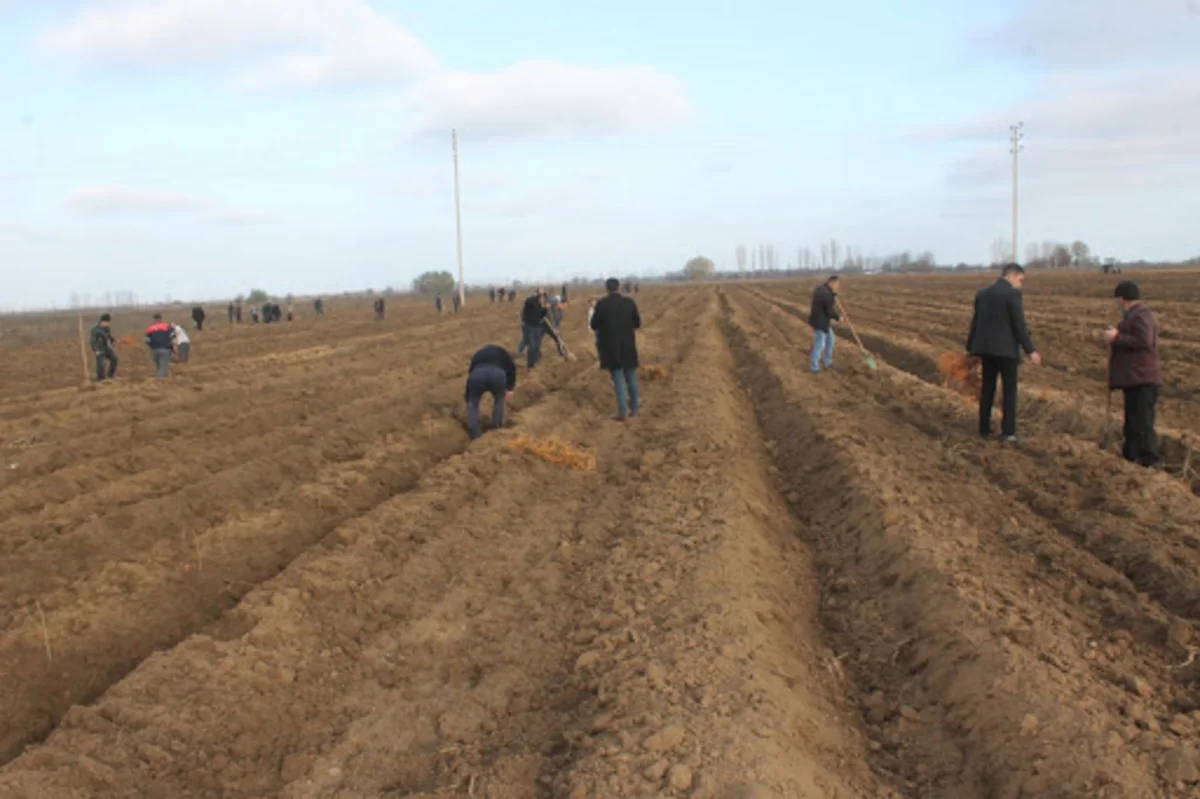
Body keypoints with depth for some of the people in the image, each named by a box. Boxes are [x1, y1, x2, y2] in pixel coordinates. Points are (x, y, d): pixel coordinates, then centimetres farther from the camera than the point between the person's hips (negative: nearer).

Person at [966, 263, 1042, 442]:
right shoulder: (1012, 293, -10)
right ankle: (1008, 431, -2)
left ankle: (984, 428, 16)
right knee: (1010, 390, 1)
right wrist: (1031, 350, -10)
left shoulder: (982, 293, 10)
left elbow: (975, 322, 14)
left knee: (987, 389, 13)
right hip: (1006, 349, -6)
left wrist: (971, 348, 20)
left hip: (986, 348, 6)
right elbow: (1019, 325, -14)